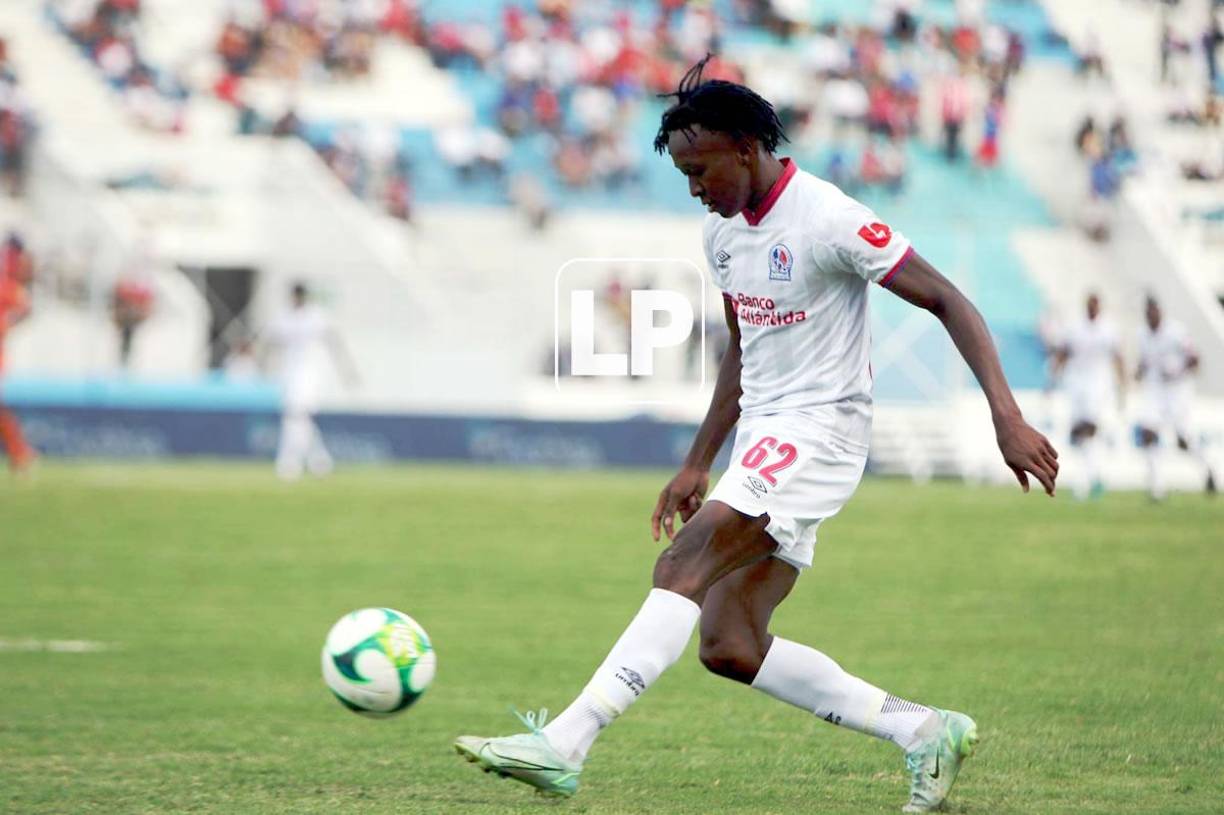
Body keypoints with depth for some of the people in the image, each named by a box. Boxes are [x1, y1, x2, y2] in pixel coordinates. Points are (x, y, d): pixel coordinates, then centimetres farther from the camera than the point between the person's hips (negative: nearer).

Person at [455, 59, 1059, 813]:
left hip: (820, 431, -9)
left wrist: (1007, 416, -23)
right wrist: (697, 464, 22)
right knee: (730, 647, 0)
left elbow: (949, 303, -15)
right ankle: (925, 733, 7)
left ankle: (564, 745, -29)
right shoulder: (724, 232, 11)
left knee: (686, 563, -24)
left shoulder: (829, 220, -15)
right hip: (764, 439, 9)